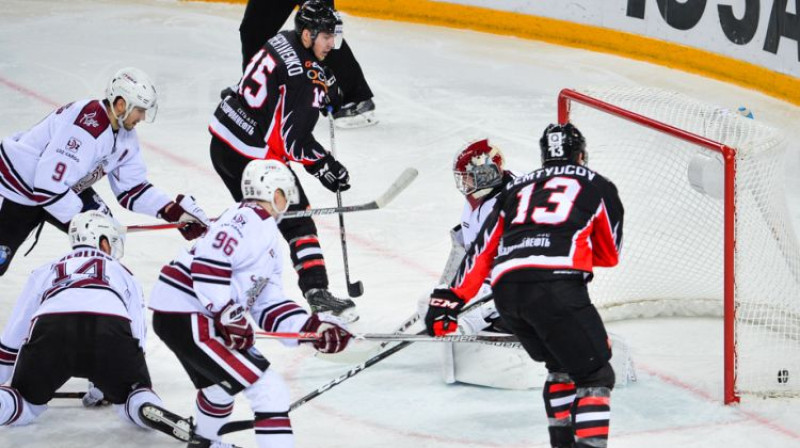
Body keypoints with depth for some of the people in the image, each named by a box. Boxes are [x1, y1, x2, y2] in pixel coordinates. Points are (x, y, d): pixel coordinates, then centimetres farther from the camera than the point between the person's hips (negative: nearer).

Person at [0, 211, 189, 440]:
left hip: (50, 326, 1)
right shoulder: (123, 274, 36)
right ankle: (148, 410, -15)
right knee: (133, 395, 22)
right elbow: (136, 336, 34)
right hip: (111, 326, -1)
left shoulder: (45, 271, 38)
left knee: (26, 403, 19)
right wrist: (107, 382, 47)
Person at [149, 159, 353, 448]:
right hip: (187, 317, -11)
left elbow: (268, 303, 15)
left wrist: (310, 327, 3)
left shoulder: (268, 238, 20)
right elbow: (208, 263, -26)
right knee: (269, 390, -15)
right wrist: (228, 314, -27)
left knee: (220, 383, 38)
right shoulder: (249, 221, -12)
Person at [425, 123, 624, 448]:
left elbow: (482, 250, 25)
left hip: (505, 289, 5)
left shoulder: (516, 189, 29)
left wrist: (450, 299, 26)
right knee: (595, 375, -1)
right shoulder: (597, 186, 20)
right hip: (556, 284, -5)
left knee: (561, 366, 26)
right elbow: (610, 255, 27)